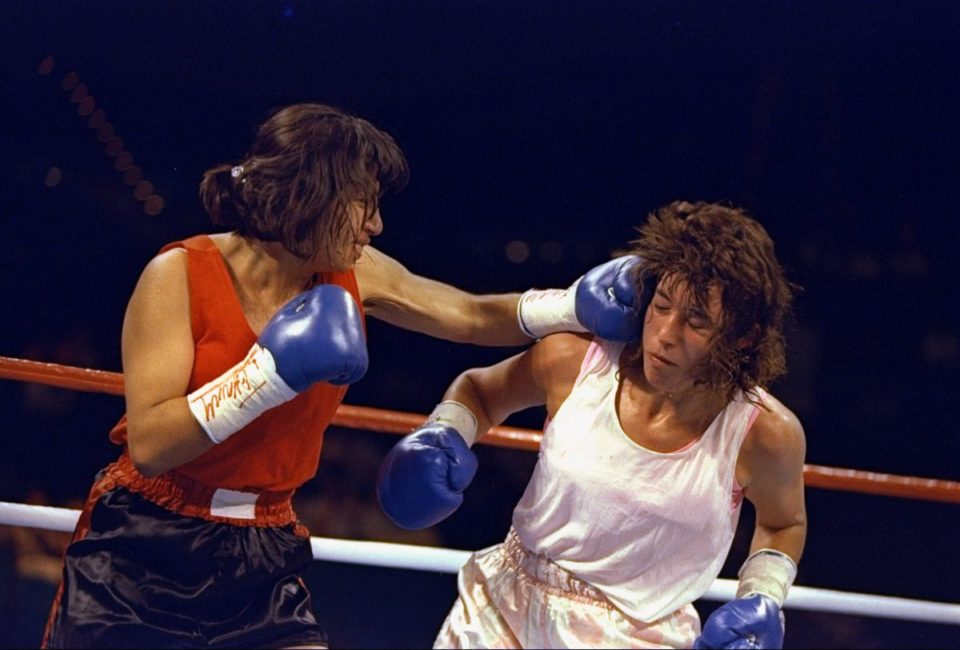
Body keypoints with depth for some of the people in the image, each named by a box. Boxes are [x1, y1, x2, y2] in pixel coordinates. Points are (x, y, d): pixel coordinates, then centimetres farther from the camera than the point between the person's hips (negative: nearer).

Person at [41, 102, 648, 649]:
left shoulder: (353, 276, 1)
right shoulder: (182, 276, -15)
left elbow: (473, 317, 12)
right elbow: (148, 444, -22)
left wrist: (578, 304, -3)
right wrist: (272, 372, -27)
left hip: (265, 561, 5)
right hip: (138, 560, -4)